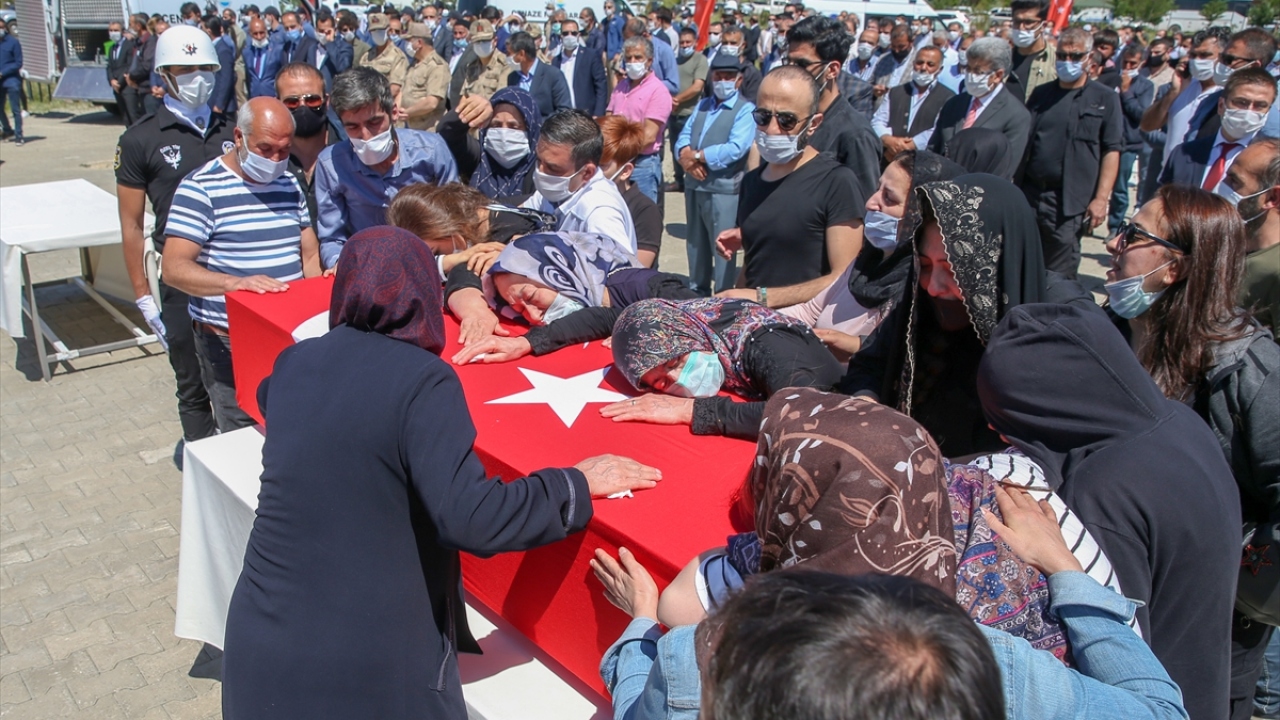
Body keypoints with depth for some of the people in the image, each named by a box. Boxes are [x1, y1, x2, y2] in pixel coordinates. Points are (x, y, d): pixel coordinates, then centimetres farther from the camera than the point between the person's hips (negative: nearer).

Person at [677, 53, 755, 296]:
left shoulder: (745, 110, -6)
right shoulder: (702, 106, 17)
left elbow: (735, 149, -19)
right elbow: (683, 138, 10)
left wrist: (696, 155, -13)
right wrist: (686, 157, -13)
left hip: (723, 189, -7)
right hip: (693, 185, 7)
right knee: (695, 243, 17)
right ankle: (697, 291, 30)